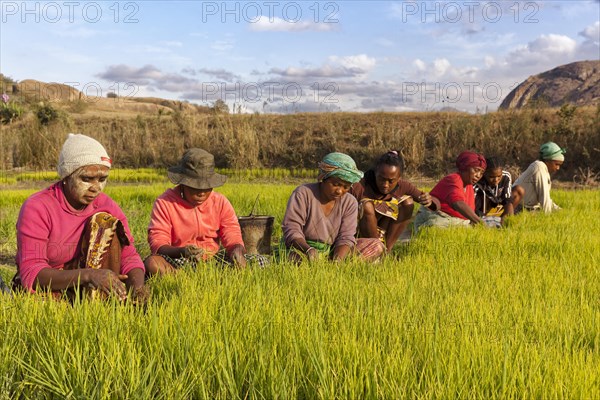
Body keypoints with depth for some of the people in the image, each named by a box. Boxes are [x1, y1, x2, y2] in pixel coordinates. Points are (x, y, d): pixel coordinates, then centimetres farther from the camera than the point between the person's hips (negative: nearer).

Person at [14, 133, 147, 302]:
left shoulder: (105, 205, -7)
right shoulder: (36, 208, -20)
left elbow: (129, 255, -9)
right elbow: (31, 274, -28)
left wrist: (137, 285, -33)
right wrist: (88, 275, -42)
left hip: (85, 288, 4)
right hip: (43, 287, -4)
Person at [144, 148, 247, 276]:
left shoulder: (220, 202, 4)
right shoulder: (165, 203, -5)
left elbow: (233, 236, 2)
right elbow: (157, 242, -12)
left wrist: (237, 250, -24)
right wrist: (181, 251, -33)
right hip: (177, 260, -2)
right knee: (152, 263, -34)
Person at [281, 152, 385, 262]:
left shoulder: (350, 202, 1)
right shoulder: (303, 193, -9)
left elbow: (346, 237, -7)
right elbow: (291, 228, -16)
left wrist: (337, 260, -29)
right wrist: (308, 250, -37)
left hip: (332, 251, 5)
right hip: (303, 248, -5)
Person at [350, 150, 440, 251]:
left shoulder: (402, 186, -11)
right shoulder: (360, 187, -25)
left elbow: (436, 204, -10)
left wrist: (430, 201, -34)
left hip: (383, 235, 4)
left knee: (408, 202, -13)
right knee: (367, 206, -31)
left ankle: (386, 247, -10)